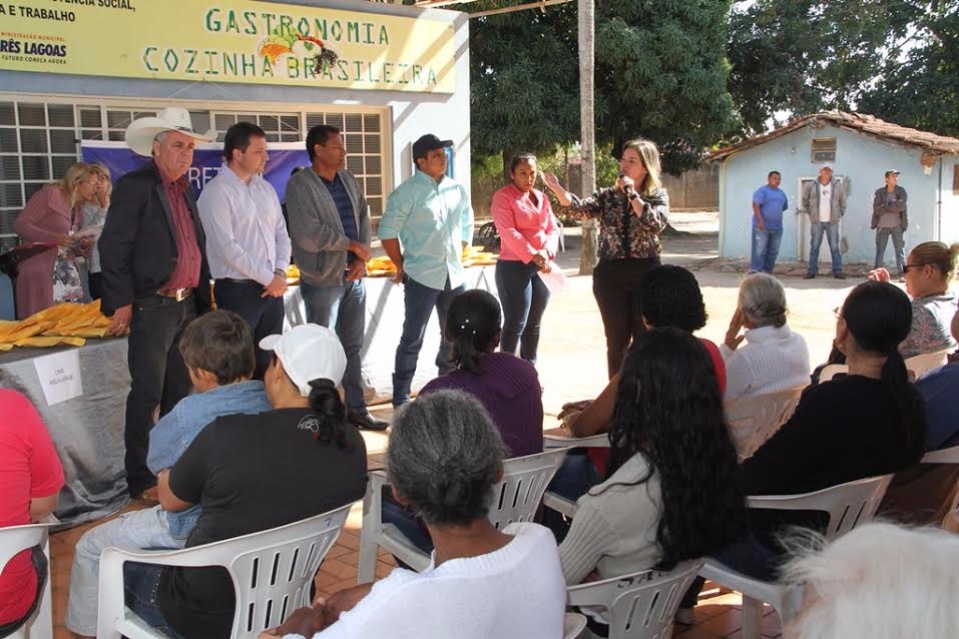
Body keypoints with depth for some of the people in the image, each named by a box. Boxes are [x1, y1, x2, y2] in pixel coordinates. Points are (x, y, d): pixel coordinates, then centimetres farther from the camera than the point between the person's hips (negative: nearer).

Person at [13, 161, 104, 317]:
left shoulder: (78, 208, 18)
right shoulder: (50, 194, -4)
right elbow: (20, 225, -11)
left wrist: (83, 246, 0)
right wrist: (54, 238, -22)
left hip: (68, 275, 7)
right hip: (41, 273, -7)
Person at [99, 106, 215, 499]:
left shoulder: (185, 191, 15)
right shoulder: (135, 186, -9)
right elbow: (113, 246, -14)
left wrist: (202, 300, 15)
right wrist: (122, 301, -17)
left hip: (187, 305, 8)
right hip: (152, 306, -8)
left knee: (179, 392, 13)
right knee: (147, 395, -4)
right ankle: (141, 480, 4)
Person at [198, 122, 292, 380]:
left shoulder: (266, 188, 11)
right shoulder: (216, 192, -11)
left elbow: (281, 233, 12)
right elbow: (227, 248, -18)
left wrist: (279, 274, -4)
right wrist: (268, 278, -14)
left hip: (272, 288, 7)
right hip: (238, 291, -7)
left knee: (270, 362, 12)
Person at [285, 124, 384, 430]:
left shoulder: (348, 180, 11)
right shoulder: (300, 184, -11)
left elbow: (363, 219, 12)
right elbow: (308, 235, -20)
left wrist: (362, 258, -5)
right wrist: (353, 245, -11)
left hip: (354, 275, 7)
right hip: (323, 279, -7)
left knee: (353, 345, 13)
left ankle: (356, 408, 23)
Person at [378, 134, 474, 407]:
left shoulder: (457, 190, 10)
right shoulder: (407, 192, -8)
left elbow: (466, 226, 21)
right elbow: (387, 231, -8)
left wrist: (457, 258, 14)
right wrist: (401, 266, -6)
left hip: (454, 276, 6)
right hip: (421, 277, -6)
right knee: (413, 339, 0)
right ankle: (401, 398, 9)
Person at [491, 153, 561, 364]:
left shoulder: (541, 198, 15)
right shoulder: (503, 196, -6)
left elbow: (553, 228, 10)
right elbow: (508, 232, -16)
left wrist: (546, 252, -10)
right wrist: (533, 255, -21)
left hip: (542, 267, 7)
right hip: (514, 267, -7)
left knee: (534, 324, 12)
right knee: (515, 324, -7)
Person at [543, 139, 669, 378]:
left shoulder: (658, 196, 3)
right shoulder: (607, 196, 6)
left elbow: (656, 223, -17)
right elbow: (579, 208, -12)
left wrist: (632, 194, -16)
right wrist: (556, 188, -29)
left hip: (646, 274, -1)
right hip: (610, 275, 1)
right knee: (617, 341, 7)